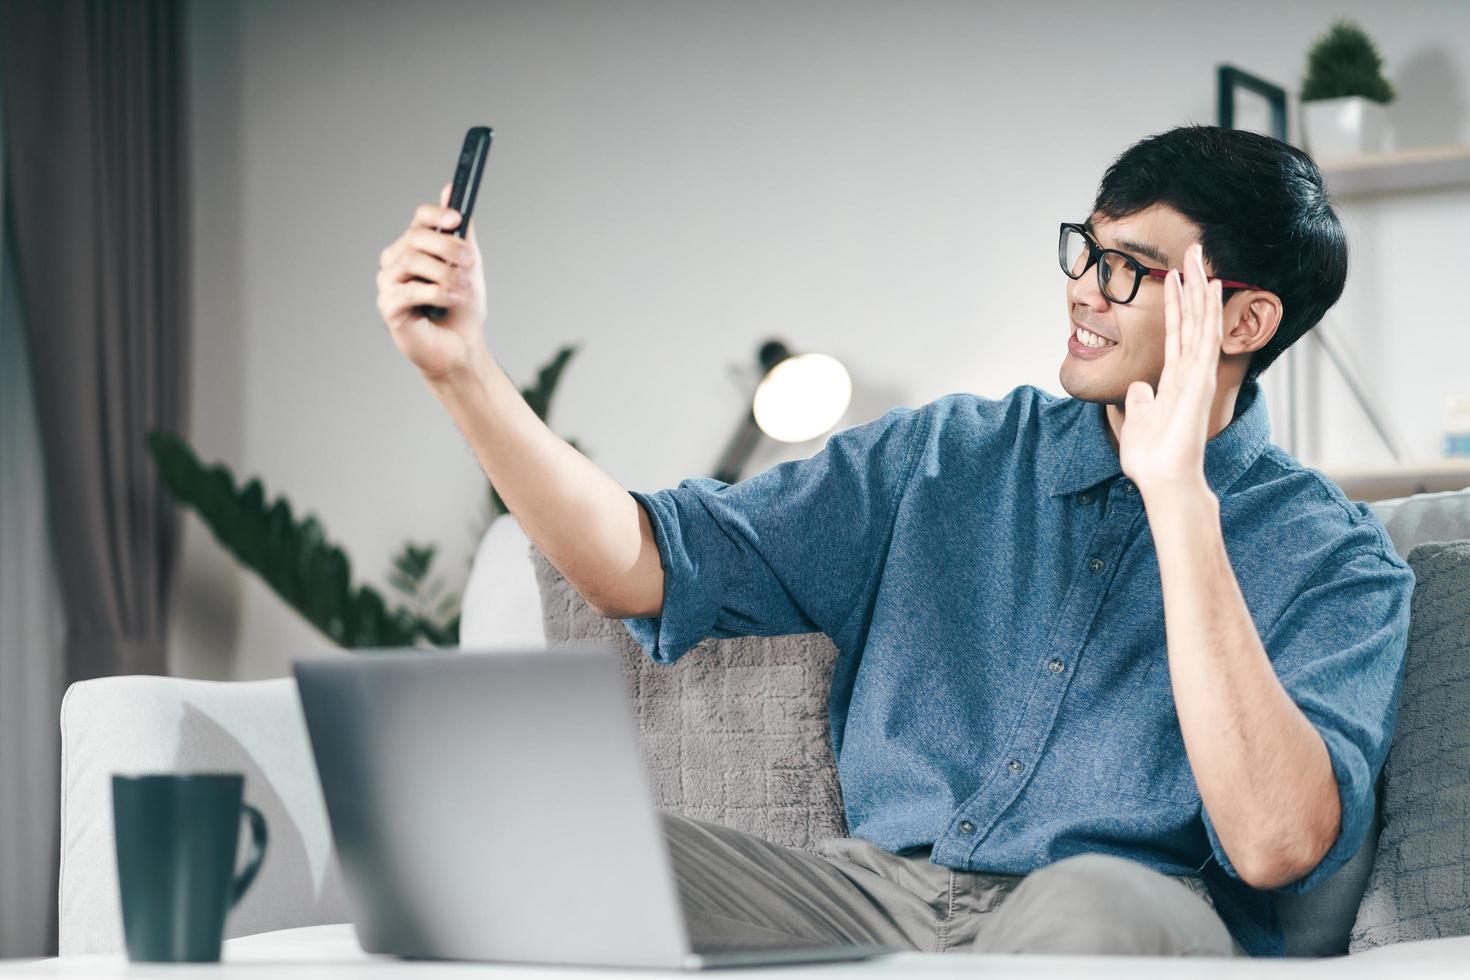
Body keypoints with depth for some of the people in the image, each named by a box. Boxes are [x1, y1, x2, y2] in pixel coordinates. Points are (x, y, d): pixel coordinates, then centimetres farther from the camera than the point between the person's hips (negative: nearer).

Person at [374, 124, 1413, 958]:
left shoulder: (1336, 561, 2)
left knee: (1096, 903, -40)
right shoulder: (948, 456, 15)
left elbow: (1275, 844, -18)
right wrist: (466, 370, -2)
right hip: (875, 895, 3)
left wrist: (1176, 491, -19)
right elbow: (649, 565, 10)